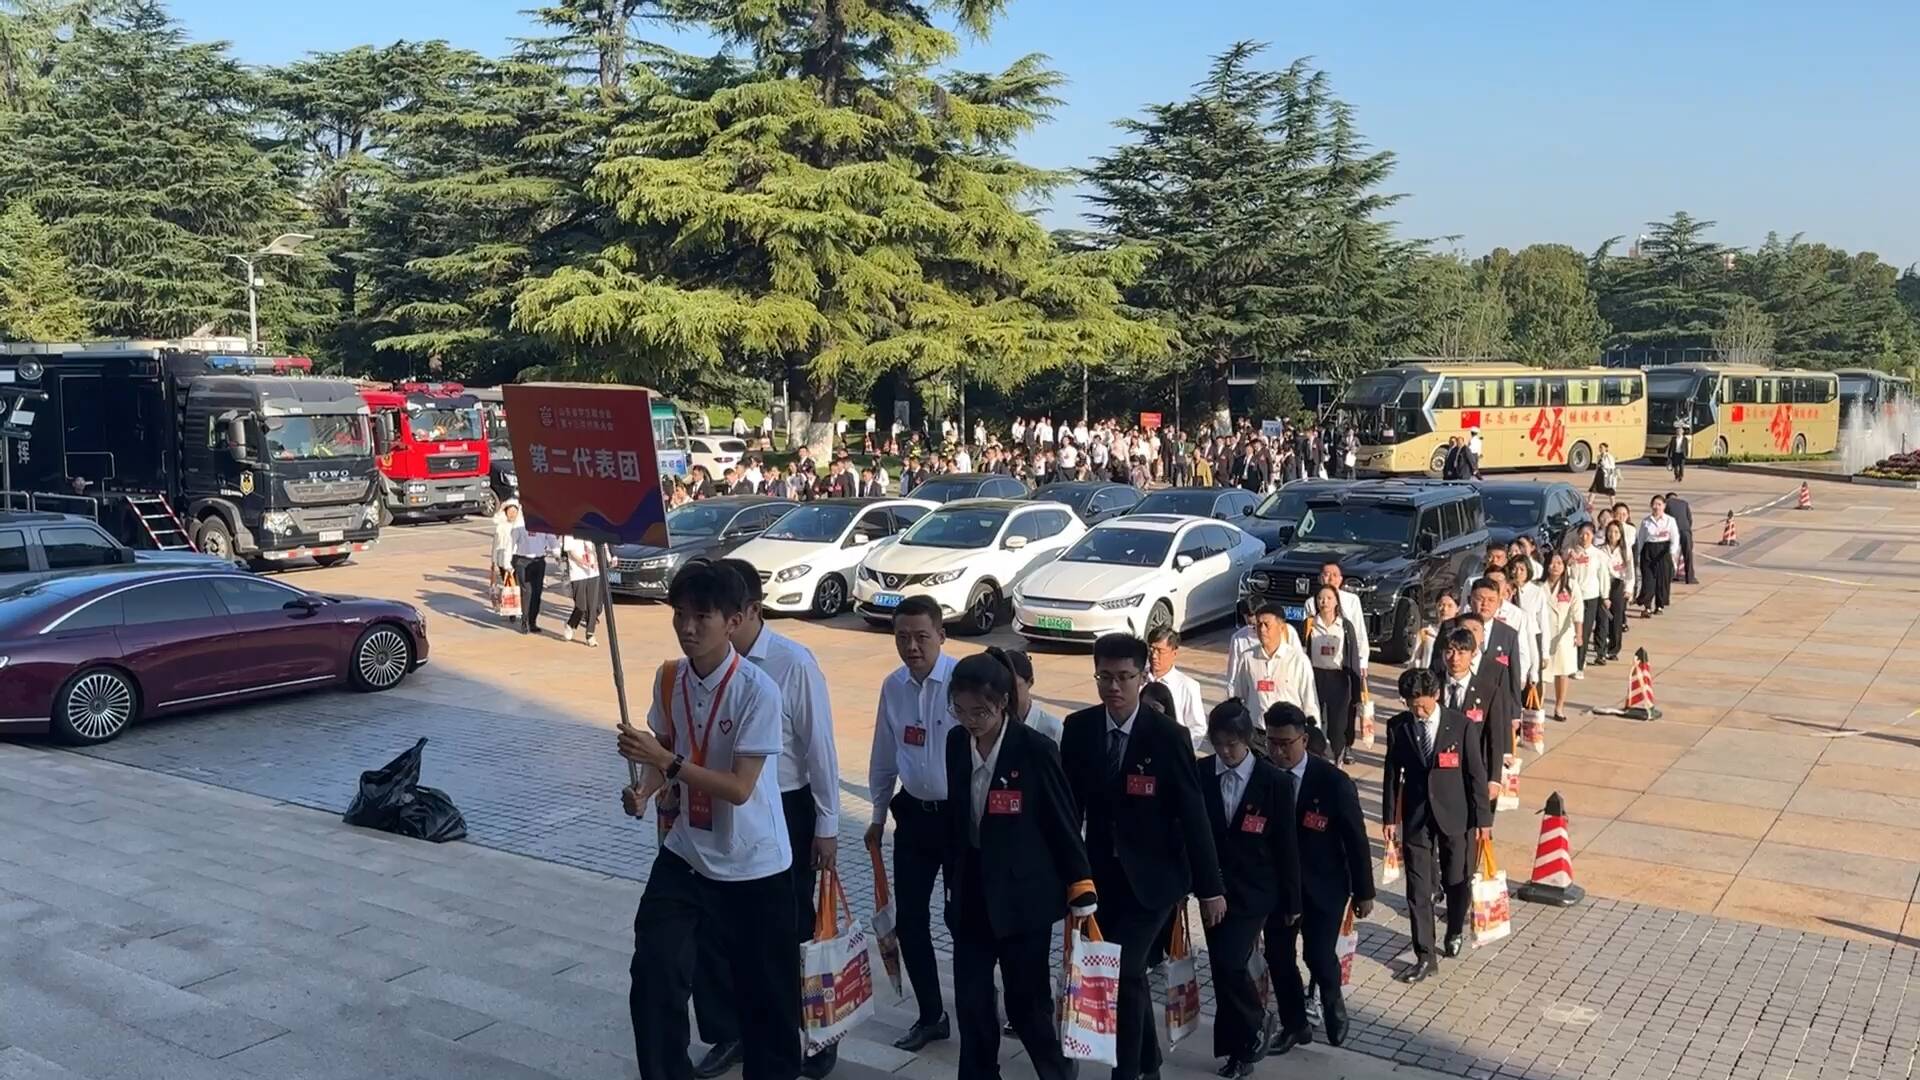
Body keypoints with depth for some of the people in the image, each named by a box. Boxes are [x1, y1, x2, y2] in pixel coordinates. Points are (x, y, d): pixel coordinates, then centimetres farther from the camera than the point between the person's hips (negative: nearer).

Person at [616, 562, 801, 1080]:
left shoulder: (758, 691, -22)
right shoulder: (669, 678, -4)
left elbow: (739, 787, -23)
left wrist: (665, 762, -30)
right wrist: (646, 789, -10)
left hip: (754, 866, -4)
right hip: (685, 856, 4)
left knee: (766, 992, 11)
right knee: (653, 976, -5)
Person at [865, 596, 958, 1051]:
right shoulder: (893, 686, 0)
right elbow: (884, 756, 10)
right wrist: (878, 815, 16)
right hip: (914, 814, 5)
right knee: (909, 918, 9)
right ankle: (931, 1016, 27)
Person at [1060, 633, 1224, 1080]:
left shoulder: (1169, 735, -15)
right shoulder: (1078, 729, -5)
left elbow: (1193, 814, -11)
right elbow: (1069, 804, 3)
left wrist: (1210, 888, -8)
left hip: (1151, 877, -4)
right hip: (1101, 874, 4)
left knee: (1122, 971, -12)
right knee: (1128, 973, 16)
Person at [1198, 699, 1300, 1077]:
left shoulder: (1276, 782, -9)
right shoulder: (1199, 774, -4)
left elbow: (1286, 845, -4)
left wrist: (1292, 901, -1)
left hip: (1254, 892, -3)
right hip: (1213, 888, 3)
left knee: (1230, 963, -15)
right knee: (1222, 968, 7)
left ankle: (1255, 1026, 13)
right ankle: (1239, 1046, 24)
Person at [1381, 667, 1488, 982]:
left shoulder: (1460, 724, -11)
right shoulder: (1397, 726, -5)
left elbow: (1476, 773, -5)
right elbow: (1392, 775, 3)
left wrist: (1481, 819, -4)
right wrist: (1389, 818, 3)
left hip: (1455, 815, -1)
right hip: (1415, 817, 1)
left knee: (1457, 881, 14)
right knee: (1418, 889, 1)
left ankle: (1455, 931, 42)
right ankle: (1425, 957, 10)